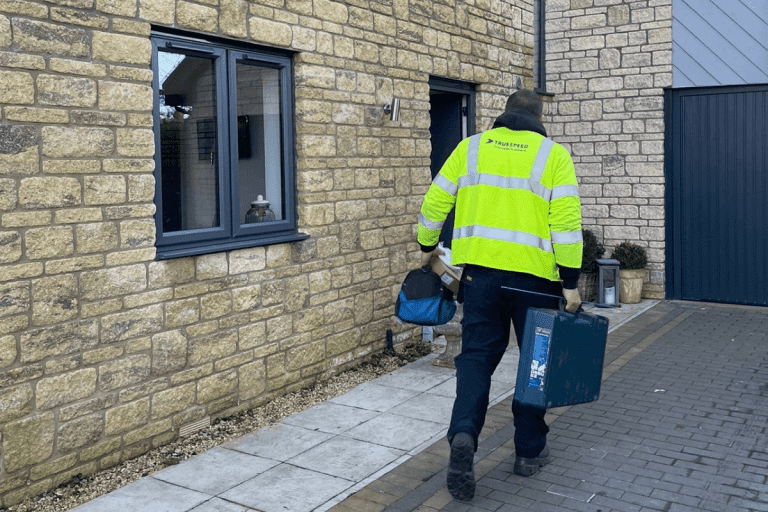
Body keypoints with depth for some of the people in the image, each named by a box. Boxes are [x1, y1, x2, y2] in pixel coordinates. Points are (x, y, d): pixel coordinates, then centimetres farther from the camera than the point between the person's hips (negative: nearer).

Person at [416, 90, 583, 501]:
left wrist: (427, 247, 24)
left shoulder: (471, 147, 7)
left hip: (480, 270, 2)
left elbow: (435, 202, 9)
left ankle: (463, 434, -12)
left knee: (477, 355, 9)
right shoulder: (553, 155, 0)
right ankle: (529, 451, 22)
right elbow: (566, 222, -9)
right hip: (533, 275, -2)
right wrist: (570, 283, -7)